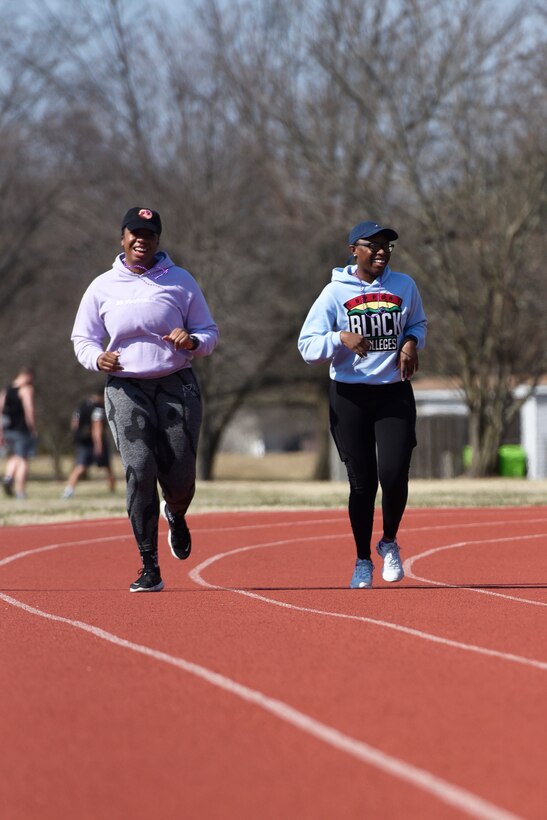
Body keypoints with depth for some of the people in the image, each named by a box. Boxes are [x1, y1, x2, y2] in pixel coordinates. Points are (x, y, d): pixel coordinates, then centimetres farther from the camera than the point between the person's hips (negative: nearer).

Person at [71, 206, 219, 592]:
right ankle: (149, 567, -12)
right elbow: (83, 338, 14)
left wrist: (192, 340, -14)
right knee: (139, 470, -16)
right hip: (126, 390, 0)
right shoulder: (102, 287, 7)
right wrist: (97, 358, -9)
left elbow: (210, 333, 10)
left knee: (180, 478, -2)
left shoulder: (181, 281, 6)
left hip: (177, 387, 0)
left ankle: (176, 515, 38)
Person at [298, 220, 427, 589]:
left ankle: (390, 543, 16)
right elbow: (308, 346, -7)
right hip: (350, 396, -2)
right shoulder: (335, 292, -5)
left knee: (394, 475, -12)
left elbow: (417, 323, 21)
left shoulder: (404, 286, 4)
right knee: (362, 482, 0)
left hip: (395, 395, 2)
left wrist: (412, 343, -1)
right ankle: (363, 560, 19)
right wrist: (340, 338, -25)